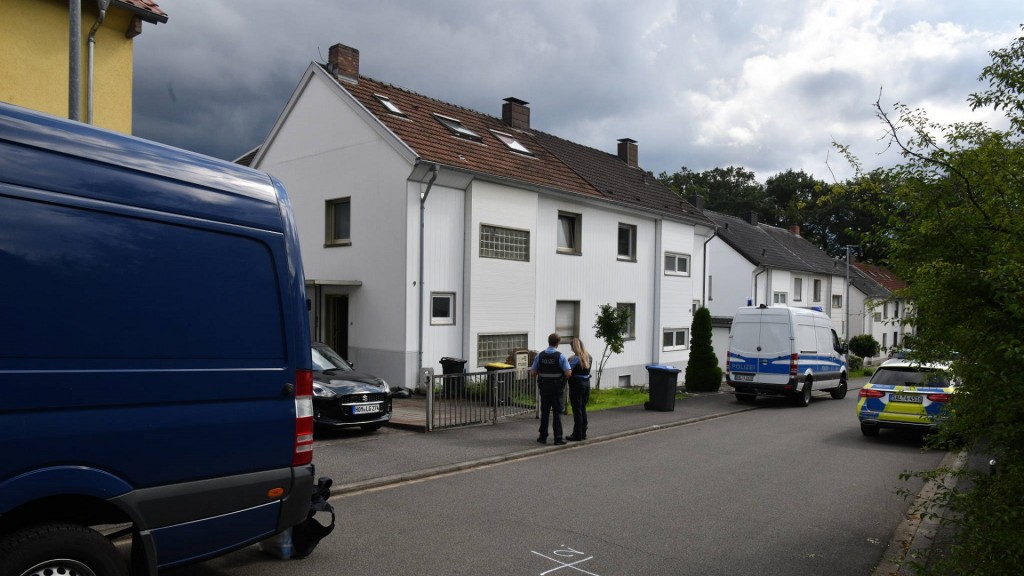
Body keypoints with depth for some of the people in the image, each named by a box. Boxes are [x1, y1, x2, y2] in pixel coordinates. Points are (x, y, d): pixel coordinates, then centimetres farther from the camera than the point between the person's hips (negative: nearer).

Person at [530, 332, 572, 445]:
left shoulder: (540, 356, -2)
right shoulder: (560, 356, -12)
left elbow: (533, 372, 0)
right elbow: (568, 373, -16)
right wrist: (562, 373, 5)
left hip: (544, 388, 3)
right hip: (557, 388, -3)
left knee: (544, 412, 12)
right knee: (557, 413, 4)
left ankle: (543, 437, 16)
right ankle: (558, 438, 4)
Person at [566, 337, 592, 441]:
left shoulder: (575, 358, -17)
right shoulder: (589, 357, 5)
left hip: (577, 384, -7)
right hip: (587, 383, 7)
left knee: (577, 410, 0)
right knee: (583, 409, 15)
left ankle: (577, 434, 4)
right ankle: (583, 433, 21)